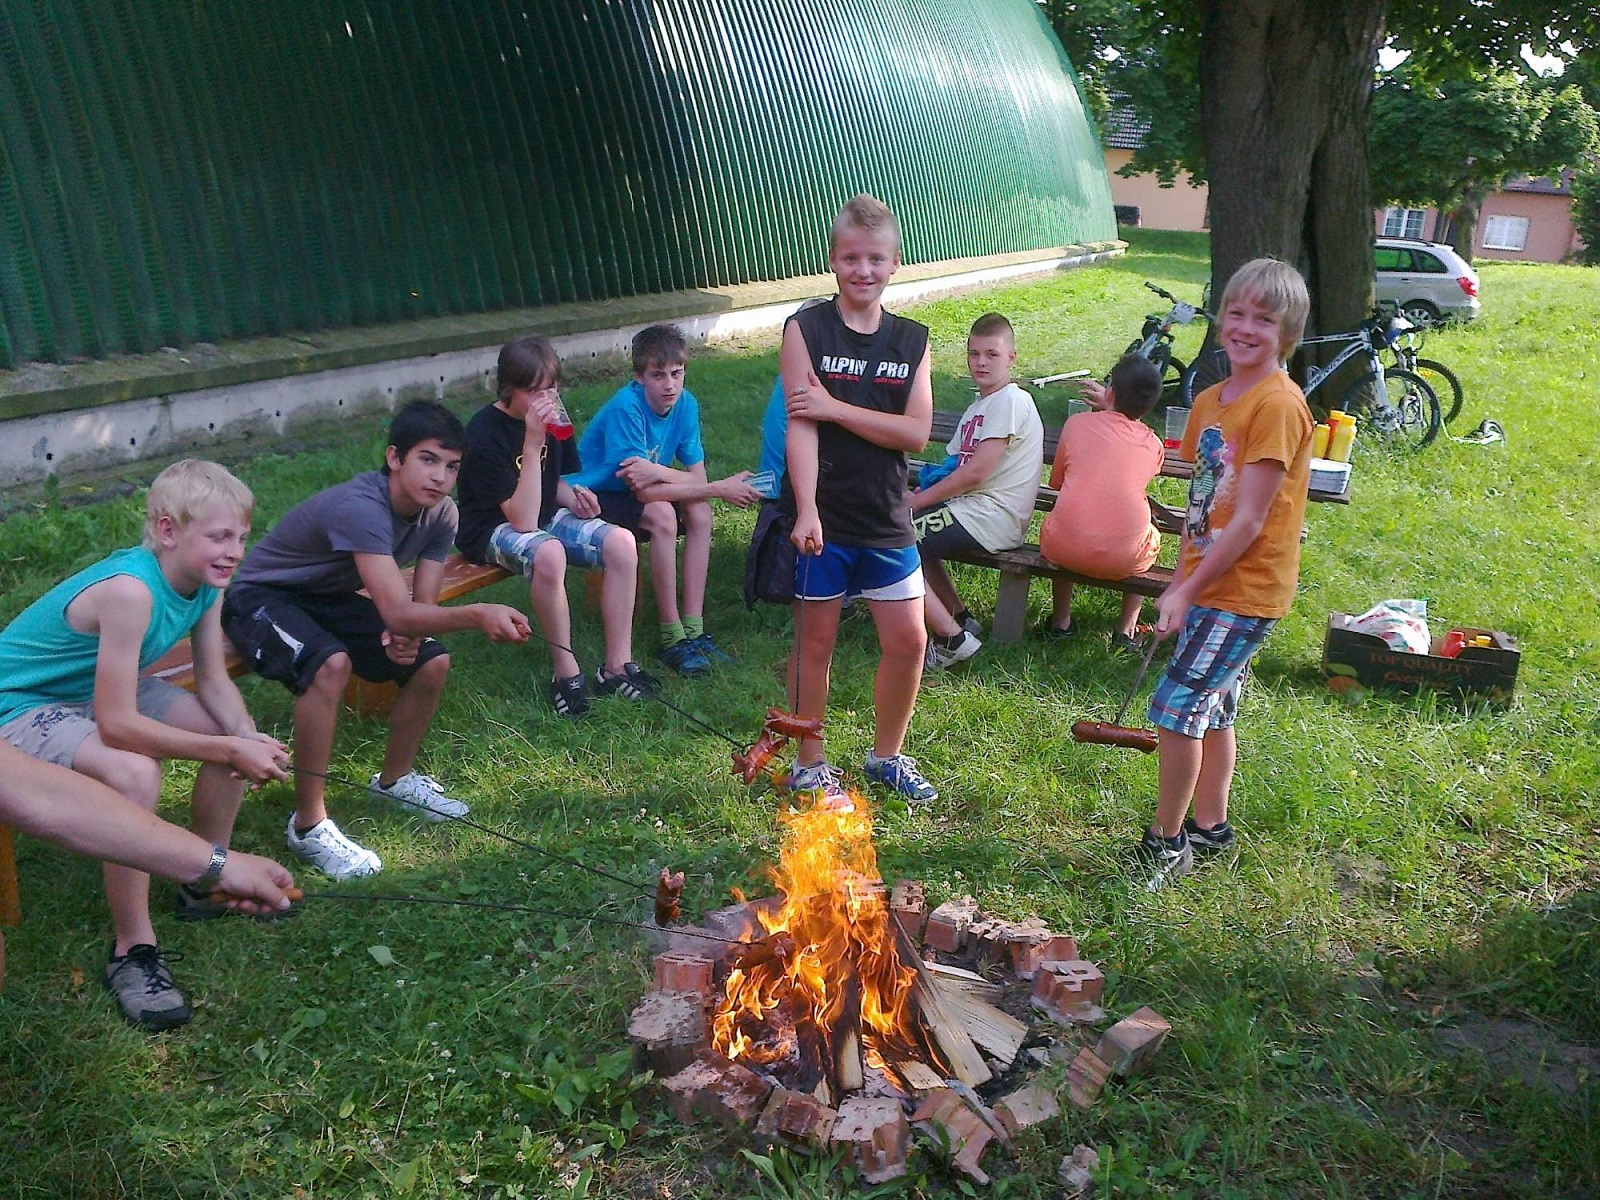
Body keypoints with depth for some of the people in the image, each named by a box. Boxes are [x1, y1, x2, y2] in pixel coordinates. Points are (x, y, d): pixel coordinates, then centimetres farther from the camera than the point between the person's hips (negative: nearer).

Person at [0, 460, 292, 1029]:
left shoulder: (205, 579, -9)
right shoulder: (130, 590, -35)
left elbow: (213, 680, -2)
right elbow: (116, 724, -35)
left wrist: (247, 737, -22)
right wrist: (231, 751, -30)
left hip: (93, 691, 9)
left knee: (235, 734, -1)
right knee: (135, 772, -35)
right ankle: (132, 950, -17)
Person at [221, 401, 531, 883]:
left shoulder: (440, 514, -10)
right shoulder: (360, 507, -35)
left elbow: (422, 604, -5)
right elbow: (396, 613, -44)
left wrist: (406, 636, -27)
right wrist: (476, 615, -57)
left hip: (327, 598, 8)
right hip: (262, 597, -8)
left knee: (431, 662, -4)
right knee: (332, 663, -35)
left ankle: (395, 778, 21)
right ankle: (308, 825, -23)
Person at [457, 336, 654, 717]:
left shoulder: (551, 415, -1)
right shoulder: (485, 432, -22)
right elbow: (523, 520, -28)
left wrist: (573, 496, -8)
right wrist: (533, 444, -35)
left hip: (546, 515, 7)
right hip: (493, 528, -7)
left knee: (622, 542, -18)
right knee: (548, 553, -39)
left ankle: (616, 666, -12)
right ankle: (566, 672, -23)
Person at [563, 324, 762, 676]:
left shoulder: (686, 404, -8)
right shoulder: (626, 407, -27)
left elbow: (698, 478, -10)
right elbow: (643, 491, -30)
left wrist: (657, 472, -32)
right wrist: (721, 489, -28)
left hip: (631, 495, 6)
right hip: (591, 497, -6)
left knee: (699, 511, -17)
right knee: (661, 515, -30)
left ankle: (693, 629, -16)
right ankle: (672, 638, -23)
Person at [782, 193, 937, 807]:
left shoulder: (912, 340, 5)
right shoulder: (806, 329, -5)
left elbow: (916, 433, -6)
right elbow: (801, 426, -14)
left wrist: (835, 408, -15)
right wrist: (807, 511, -24)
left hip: (885, 515, 4)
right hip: (822, 513, -4)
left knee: (908, 640, 7)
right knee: (816, 640, 7)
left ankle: (887, 755, 27)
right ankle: (810, 763, 23)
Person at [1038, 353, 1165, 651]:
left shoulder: (1078, 423, 5)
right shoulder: (1153, 445, 8)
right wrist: (1109, 409, 36)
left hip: (1064, 548, 0)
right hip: (1123, 559, 0)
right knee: (1151, 536, 36)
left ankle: (1060, 620, 38)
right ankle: (1127, 628, 31)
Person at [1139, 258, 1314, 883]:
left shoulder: (1278, 404, -18)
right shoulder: (1211, 400, 8)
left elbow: (1248, 521, -21)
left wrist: (1187, 590, -18)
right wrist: (1180, 581, 9)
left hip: (1243, 590, -8)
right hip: (1208, 582, 8)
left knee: (1179, 706, -7)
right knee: (1212, 708, 18)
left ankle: (1166, 841, 6)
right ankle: (1210, 825, 33)